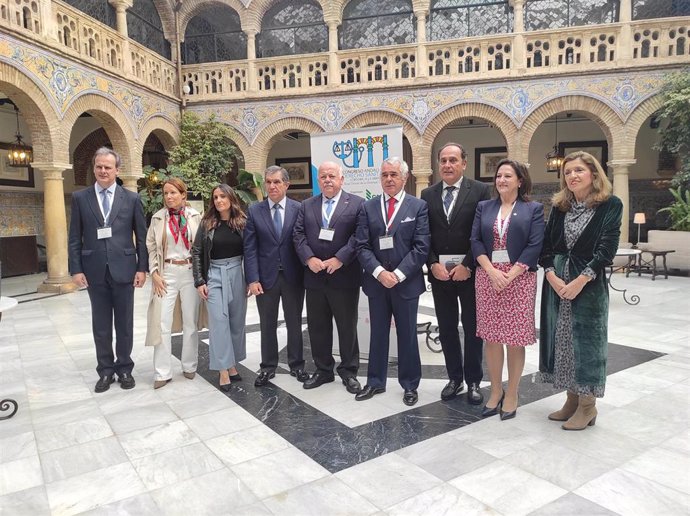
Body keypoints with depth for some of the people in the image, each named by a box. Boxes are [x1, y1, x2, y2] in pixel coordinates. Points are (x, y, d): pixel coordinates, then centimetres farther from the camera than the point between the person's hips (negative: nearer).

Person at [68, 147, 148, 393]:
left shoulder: (131, 198, 2)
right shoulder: (80, 198, 4)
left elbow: (141, 236, 2)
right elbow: (75, 238, 4)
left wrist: (142, 268, -3)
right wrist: (76, 269, -3)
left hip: (123, 269, -1)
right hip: (95, 271, 1)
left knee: (124, 323, 8)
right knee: (101, 325, 10)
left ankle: (124, 368, 22)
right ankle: (105, 370, 22)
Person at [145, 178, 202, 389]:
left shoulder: (195, 216, 0)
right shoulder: (157, 218, 2)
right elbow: (151, 248, 4)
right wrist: (155, 273, -5)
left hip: (190, 272, 0)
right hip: (166, 273, 0)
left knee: (190, 322, 10)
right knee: (162, 324, 0)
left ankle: (189, 366, 24)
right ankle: (162, 372, 9)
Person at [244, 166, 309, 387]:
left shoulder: (299, 209, -1)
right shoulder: (254, 211, 0)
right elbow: (250, 248, -2)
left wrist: (306, 274, -5)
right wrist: (253, 279, -9)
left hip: (293, 276, 0)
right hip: (266, 276, 1)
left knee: (294, 323, 12)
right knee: (267, 325, 11)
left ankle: (296, 365, 27)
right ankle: (268, 367, 25)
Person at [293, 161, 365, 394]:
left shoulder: (357, 204, -1)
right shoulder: (307, 205, 12)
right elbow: (298, 235, 4)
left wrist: (339, 259, -18)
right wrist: (309, 258, -12)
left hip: (344, 277, -3)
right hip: (314, 277, 4)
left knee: (347, 327, 8)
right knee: (317, 327, 12)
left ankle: (349, 371, 23)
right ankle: (323, 370, 28)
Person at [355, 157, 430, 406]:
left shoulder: (419, 206, -1)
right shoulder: (367, 207, 5)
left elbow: (421, 247, -8)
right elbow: (362, 246, -1)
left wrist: (398, 274, -15)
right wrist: (379, 272, -14)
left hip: (407, 282, -2)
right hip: (376, 281, 2)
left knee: (407, 335, 9)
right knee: (378, 334, 13)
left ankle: (410, 385, 24)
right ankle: (375, 382, 27)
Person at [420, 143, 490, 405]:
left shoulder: (480, 191, -4)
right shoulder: (428, 194, 6)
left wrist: (467, 266, -14)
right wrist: (433, 264, -8)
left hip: (469, 271, -3)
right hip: (439, 271, 3)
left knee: (472, 328, 8)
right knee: (446, 328, 11)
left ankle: (473, 381, 23)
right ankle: (454, 378, 25)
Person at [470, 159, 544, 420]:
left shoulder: (533, 209, 4)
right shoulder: (484, 207, 11)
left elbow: (535, 246, -6)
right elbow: (475, 241, 2)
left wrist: (510, 275, -14)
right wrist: (492, 271, -11)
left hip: (519, 278, -2)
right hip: (487, 277, 3)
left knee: (516, 338, 2)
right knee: (491, 336, 6)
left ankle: (511, 395, 16)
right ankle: (495, 392, 20)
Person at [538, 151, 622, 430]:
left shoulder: (611, 205, -4)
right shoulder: (560, 206, 9)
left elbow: (606, 248, -11)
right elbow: (546, 245, 5)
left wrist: (580, 281, -18)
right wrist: (552, 275, -10)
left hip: (589, 283, -4)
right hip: (556, 281, 5)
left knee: (585, 340, 2)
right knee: (562, 339, 9)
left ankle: (588, 405, 17)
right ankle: (572, 399, 24)